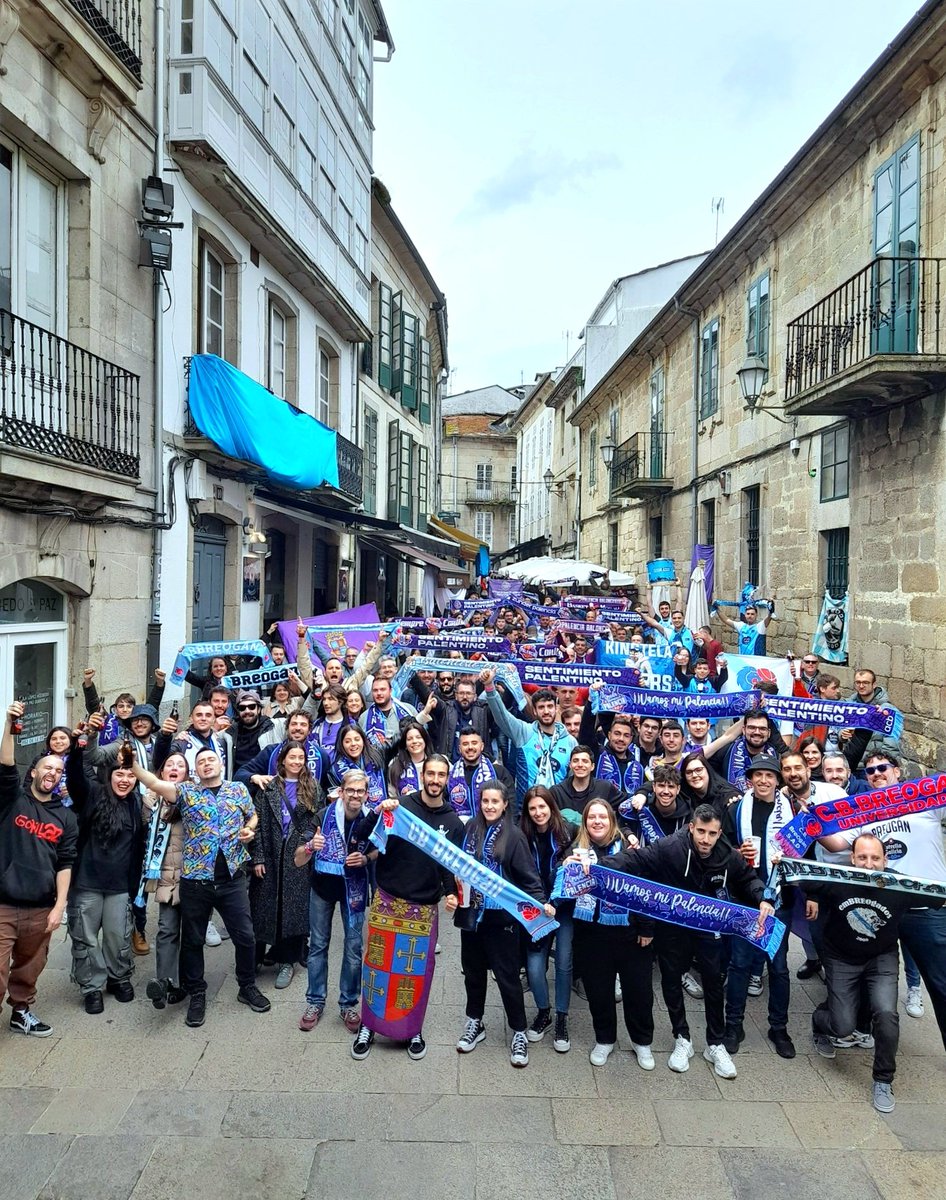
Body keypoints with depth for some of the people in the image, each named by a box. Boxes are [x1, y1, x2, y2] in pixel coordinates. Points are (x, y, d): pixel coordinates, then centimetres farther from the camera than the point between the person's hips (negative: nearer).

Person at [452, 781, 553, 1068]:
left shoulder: (514, 835, -8)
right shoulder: (471, 829, 2)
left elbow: (528, 875, -9)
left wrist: (542, 902, -22)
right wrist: (451, 893, -3)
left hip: (500, 916, -4)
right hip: (471, 913, 4)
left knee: (506, 975, 3)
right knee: (473, 970, 16)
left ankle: (519, 1033, 18)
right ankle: (474, 1023, 35)